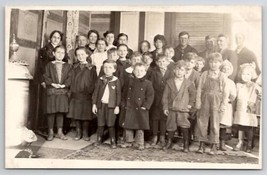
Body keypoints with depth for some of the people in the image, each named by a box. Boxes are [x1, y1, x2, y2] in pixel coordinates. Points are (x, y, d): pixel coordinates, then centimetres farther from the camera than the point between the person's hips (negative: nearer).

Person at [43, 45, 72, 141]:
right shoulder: (49, 65, 5)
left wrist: (64, 84, -14)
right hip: (51, 91, -1)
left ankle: (60, 132, 15)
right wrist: (52, 83, -16)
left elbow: (69, 77, 1)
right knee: (51, 112, 2)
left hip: (63, 91, 2)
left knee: (61, 112, 6)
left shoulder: (67, 66, 9)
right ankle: (50, 132, 13)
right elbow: (46, 77, -2)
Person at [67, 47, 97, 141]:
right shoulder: (75, 67, 10)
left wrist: (90, 91, -10)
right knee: (76, 114, 6)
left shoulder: (91, 68, 0)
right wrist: (72, 92, 3)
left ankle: (85, 133, 16)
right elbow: (72, 80, 10)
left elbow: (93, 81, -1)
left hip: (87, 95, -3)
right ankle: (78, 132, 19)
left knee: (86, 115, 3)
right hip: (76, 95, 3)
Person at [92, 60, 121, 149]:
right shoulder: (100, 80, 4)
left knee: (111, 124, 3)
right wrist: (94, 104, 2)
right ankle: (99, 139, 24)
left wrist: (117, 106, -7)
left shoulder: (116, 81, -2)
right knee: (100, 124, 10)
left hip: (111, 105, -2)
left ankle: (113, 141, 14)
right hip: (100, 104, 2)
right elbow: (95, 92, 7)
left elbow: (118, 94, -2)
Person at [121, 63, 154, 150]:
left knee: (140, 127, 5)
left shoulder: (147, 83, -4)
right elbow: (126, 94, 9)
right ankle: (128, 141, 26)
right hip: (130, 108, 3)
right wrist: (125, 104, 3)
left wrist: (145, 106, -12)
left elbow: (150, 96, -5)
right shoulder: (130, 81, 5)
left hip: (141, 108, -3)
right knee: (128, 126, 10)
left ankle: (139, 143, 18)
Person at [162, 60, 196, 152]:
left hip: (183, 109, -1)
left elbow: (193, 94, 11)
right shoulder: (169, 82, 1)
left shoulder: (188, 83, -1)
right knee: (171, 126, 10)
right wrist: (165, 107, -2)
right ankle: (169, 142, 28)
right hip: (172, 108, 2)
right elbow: (165, 96, 2)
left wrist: (191, 104, 5)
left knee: (184, 126, -4)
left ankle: (186, 145, 11)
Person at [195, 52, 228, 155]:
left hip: (216, 101, -1)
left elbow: (225, 92, 0)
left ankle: (214, 146, 15)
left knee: (215, 123, 3)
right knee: (202, 122, 4)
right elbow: (199, 88, 3)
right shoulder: (205, 74, 4)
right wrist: (198, 101, -2)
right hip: (205, 100, 2)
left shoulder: (222, 76, 0)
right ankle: (202, 144, 17)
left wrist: (223, 104, -6)